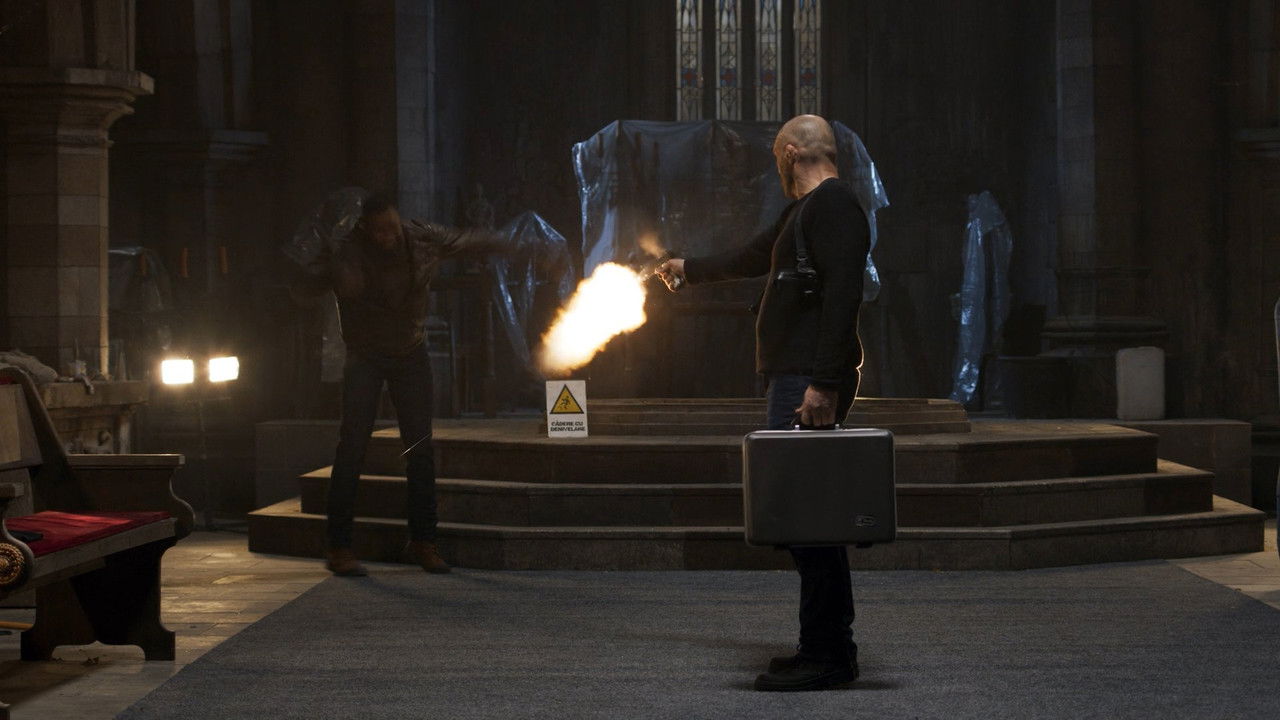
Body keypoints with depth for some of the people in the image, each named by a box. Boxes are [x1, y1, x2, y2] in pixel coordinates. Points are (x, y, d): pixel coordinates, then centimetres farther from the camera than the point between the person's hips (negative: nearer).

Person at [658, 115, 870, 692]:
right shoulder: (805, 211, 24)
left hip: (809, 383, -11)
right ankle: (830, 646, 15)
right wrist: (688, 268, 54)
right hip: (794, 378, 11)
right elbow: (752, 258, 41)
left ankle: (826, 655, -12)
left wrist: (824, 383, -27)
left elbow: (842, 295, -21)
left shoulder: (833, 205, -10)